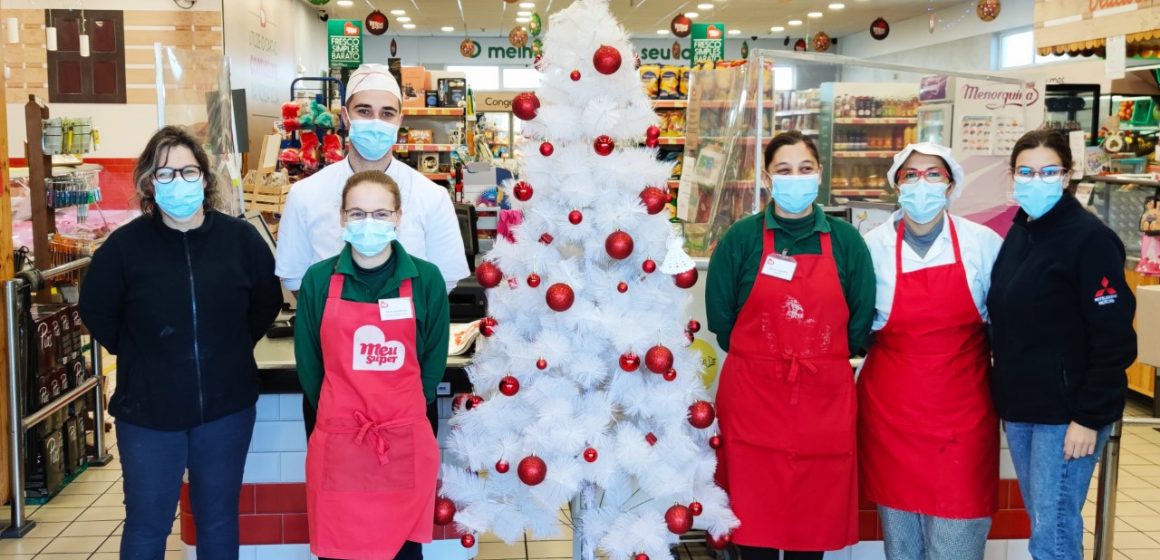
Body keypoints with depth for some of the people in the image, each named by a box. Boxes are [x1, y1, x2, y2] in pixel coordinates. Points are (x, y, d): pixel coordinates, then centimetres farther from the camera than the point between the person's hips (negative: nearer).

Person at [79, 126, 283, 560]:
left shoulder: (241, 238, -6)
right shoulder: (125, 244, -9)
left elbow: (267, 303, 8)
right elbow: (96, 311, 4)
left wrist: (231, 349, 6)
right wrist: (138, 355, 3)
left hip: (226, 408, 1)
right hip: (147, 411, -1)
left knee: (219, 519, 15)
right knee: (147, 523, 11)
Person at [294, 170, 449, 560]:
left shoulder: (426, 279, -3)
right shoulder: (319, 280, -1)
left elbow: (434, 361, 5)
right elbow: (308, 363, 7)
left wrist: (402, 412, 7)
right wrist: (340, 414, 10)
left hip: (405, 444, 0)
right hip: (337, 444, 1)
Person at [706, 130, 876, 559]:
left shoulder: (845, 240, 4)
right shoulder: (741, 238, 0)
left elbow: (861, 321, 8)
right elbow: (720, 318, 3)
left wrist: (822, 360, 9)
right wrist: (758, 360, 7)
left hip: (825, 402, 1)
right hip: (753, 399, -1)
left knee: (814, 523, 9)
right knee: (754, 521, 4)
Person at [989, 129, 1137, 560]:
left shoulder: (1090, 238, -13)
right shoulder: (1017, 235, 11)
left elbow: (1114, 339, -16)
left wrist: (1089, 417, -18)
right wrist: (1005, 393, 13)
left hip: (1066, 411, -7)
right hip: (1019, 407, 7)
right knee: (1041, 521, 16)